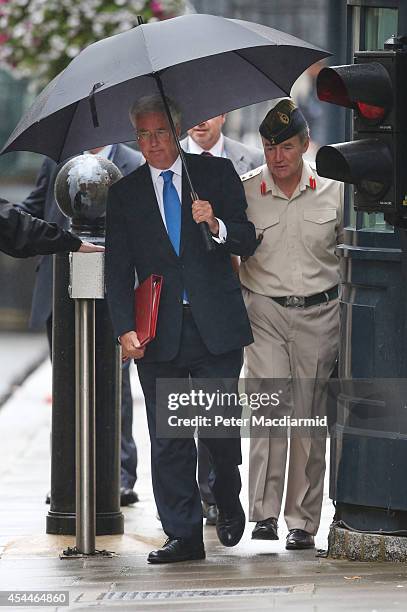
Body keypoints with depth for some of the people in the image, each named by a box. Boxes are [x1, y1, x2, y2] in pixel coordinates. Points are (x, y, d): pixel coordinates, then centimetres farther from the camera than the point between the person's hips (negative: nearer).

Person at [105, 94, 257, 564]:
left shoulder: (217, 173, 6)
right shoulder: (125, 194, 9)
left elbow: (247, 243, 4)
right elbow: (118, 270, 6)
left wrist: (216, 225, -17)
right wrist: (125, 329, -6)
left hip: (216, 326, -1)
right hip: (160, 332, 1)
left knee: (221, 426, -3)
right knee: (168, 439, -1)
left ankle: (227, 500, 26)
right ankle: (183, 535, 5)